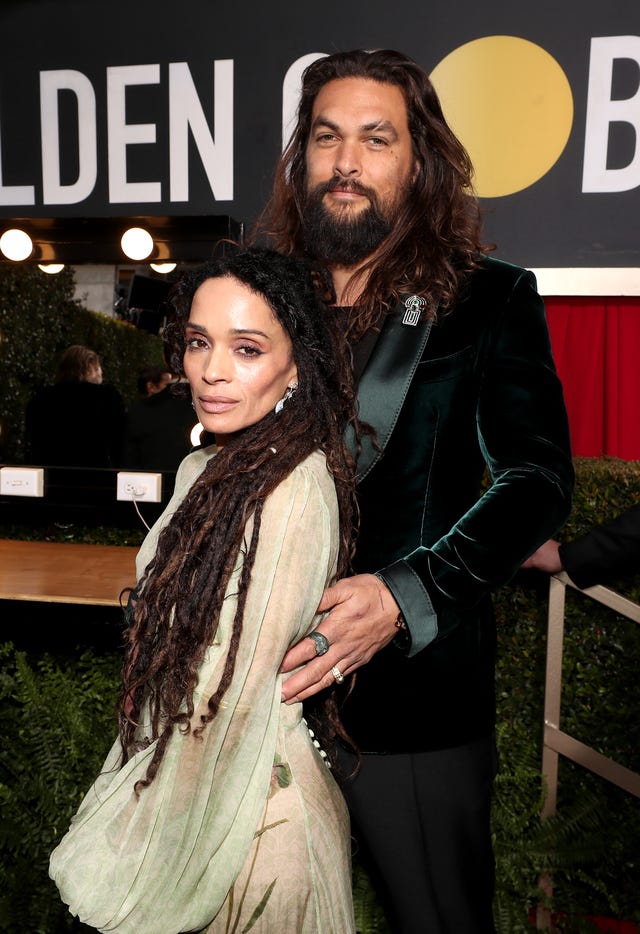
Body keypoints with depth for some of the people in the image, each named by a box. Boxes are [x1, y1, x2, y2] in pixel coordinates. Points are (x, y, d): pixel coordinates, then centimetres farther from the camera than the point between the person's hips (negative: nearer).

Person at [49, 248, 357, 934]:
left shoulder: (295, 488, -25)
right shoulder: (205, 469, 2)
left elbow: (237, 697, -23)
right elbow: (173, 641, 8)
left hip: (248, 818, -8)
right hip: (181, 784, 8)